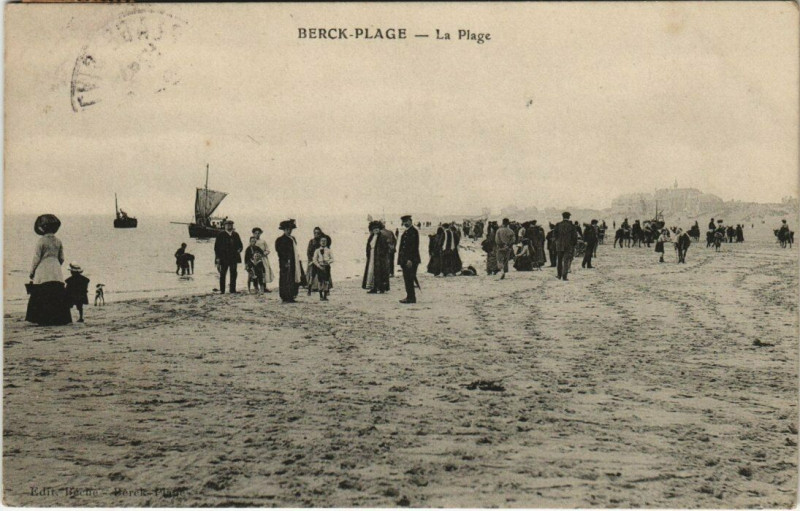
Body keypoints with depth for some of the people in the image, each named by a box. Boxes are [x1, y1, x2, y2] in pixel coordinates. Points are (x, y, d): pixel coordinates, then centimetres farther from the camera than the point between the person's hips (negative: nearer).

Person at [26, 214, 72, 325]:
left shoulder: (41, 241, -8)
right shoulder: (58, 241, 5)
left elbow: (36, 258, -7)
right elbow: (62, 258, 10)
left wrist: (32, 272, 3)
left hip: (43, 272, -4)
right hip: (56, 274, 4)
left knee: (42, 297, 1)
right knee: (57, 297, 5)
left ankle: (42, 319, -2)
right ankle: (59, 319, 5)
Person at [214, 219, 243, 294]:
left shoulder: (236, 235, 13)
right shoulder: (221, 235, 3)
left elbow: (240, 244, 21)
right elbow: (216, 247, 0)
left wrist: (239, 249, -3)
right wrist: (218, 258, -7)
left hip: (233, 258, 3)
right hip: (223, 258, -3)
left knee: (233, 274, 1)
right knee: (222, 274, -2)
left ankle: (233, 290, 5)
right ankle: (222, 290, 4)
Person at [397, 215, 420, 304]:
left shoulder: (413, 231, -11)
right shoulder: (406, 231, 18)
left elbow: (414, 246, -18)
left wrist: (410, 260, -21)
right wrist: (401, 259, 17)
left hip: (410, 260, -9)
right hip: (405, 260, 9)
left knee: (409, 279, -9)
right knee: (407, 279, 10)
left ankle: (411, 298, -6)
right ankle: (410, 297, 15)